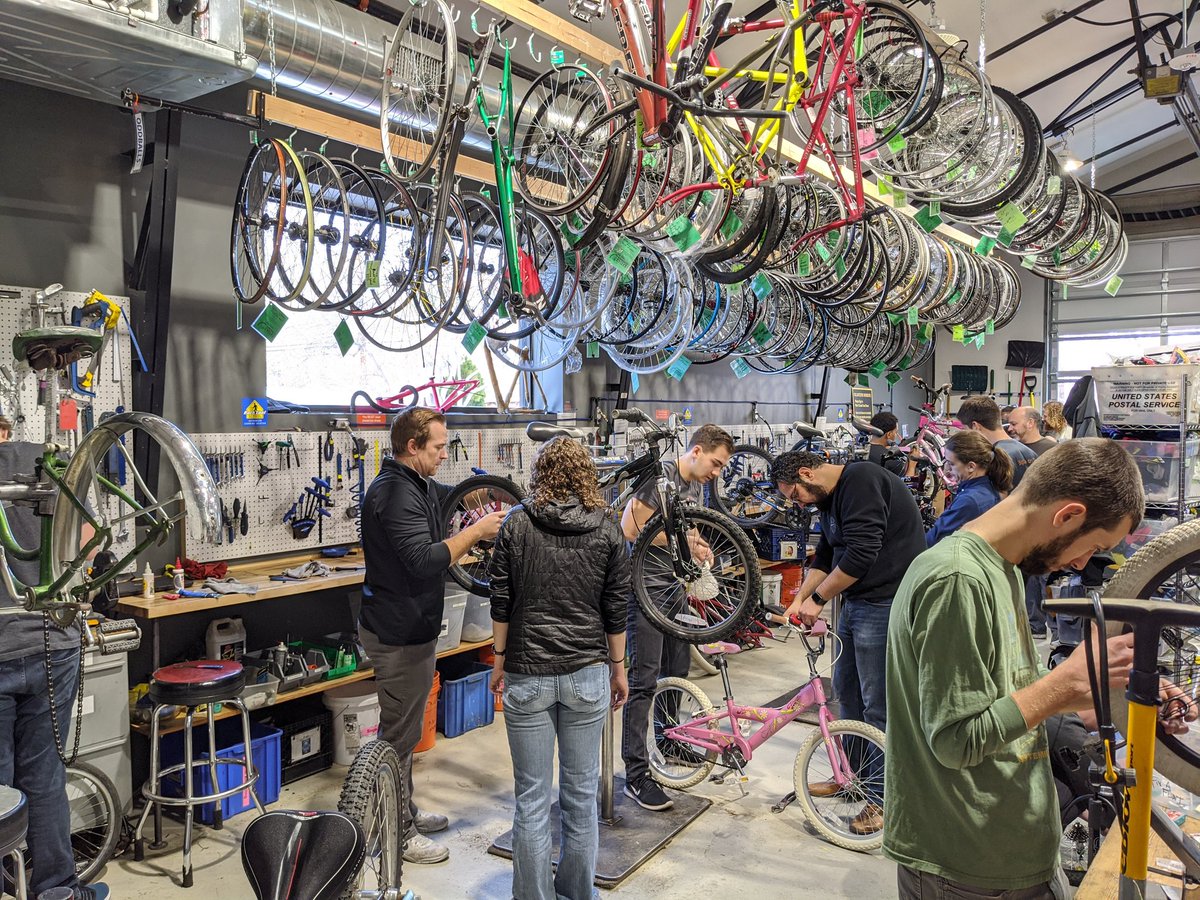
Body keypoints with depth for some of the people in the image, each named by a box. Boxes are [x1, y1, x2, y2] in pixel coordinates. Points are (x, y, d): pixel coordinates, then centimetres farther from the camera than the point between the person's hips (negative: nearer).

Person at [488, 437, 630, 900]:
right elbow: (616, 611, 2)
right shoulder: (607, 531, -1)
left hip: (527, 675, -1)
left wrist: (499, 663, 8)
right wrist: (618, 669, 13)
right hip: (586, 674, 1)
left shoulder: (516, 524, -3)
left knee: (532, 797, 9)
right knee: (581, 793, 14)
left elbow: (501, 604, -2)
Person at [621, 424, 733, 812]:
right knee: (644, 681, -8)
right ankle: (636, 776, -3)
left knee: (677, 674, 17)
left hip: (675, 590, 9)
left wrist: (699, 550, 4)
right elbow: (630, 528, -21)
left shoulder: (697, 489, 14)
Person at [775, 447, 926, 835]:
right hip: (855, 601, 10)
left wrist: (818, 598, -15)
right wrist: (800, 598, 8)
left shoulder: (861, 482, -19)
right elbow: (826, 555, 19)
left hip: (886, 604, -10)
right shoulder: (831, 498, 13)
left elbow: (861, 553, -25)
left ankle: (886, 796, 11)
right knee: (846, 690, 18)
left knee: (879, 704, -3)